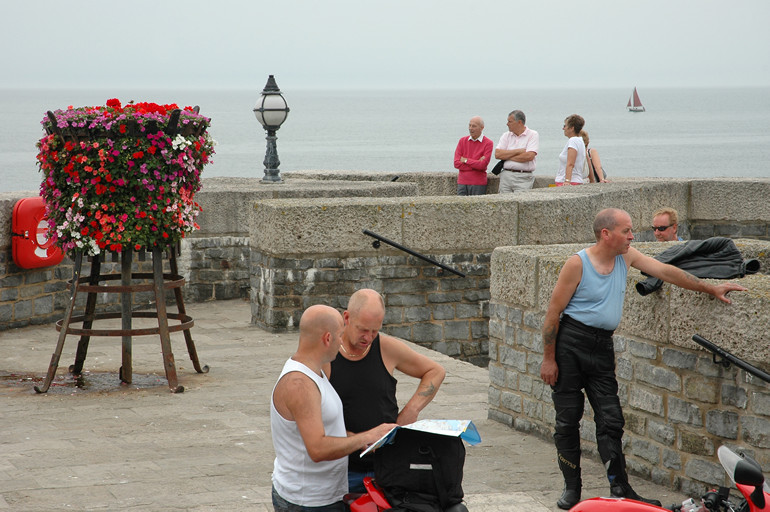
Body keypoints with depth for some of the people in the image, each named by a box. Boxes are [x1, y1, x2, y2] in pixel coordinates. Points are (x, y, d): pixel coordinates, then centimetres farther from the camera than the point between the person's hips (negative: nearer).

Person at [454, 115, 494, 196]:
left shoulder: (488, 143, -3)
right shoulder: (462, 141, 9)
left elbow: (482, 165, -13)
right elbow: (456, 163, -1)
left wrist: (465, 160, -3)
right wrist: (477, 163, -8)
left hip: (478, 184, -3)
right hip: (462, 182, 3)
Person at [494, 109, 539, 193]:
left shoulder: (533, 135, 2)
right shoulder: (506, 135, 14)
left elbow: (529, 156, -12)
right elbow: (497, 154, 1)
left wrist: (507, 157, -4)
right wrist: (517, 151, -6)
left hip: (523, 178, -4)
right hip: (506, 176, 4)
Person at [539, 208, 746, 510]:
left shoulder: (626, 256, 5)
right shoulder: (577, 264, -12)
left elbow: (666, 271, 9)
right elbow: (553, 312, -10)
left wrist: (710, 289, 9)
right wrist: (548, 359, -10)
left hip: (602, 346, 5)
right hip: (570, 342, -5)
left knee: (611, 419, -1)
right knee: (567, 419, 2)